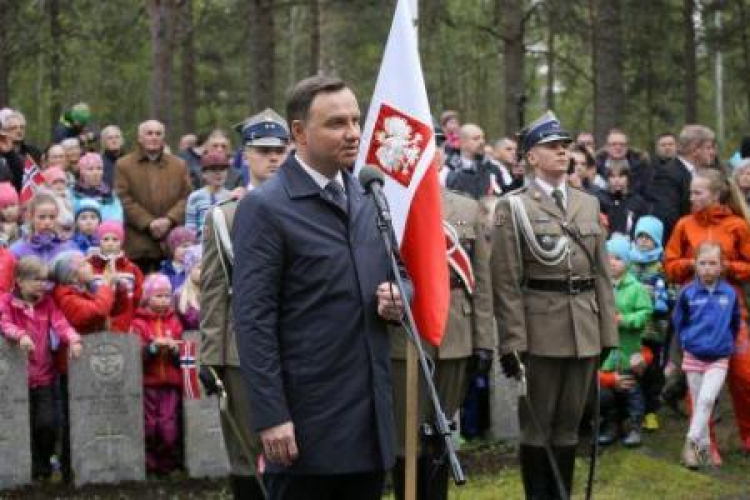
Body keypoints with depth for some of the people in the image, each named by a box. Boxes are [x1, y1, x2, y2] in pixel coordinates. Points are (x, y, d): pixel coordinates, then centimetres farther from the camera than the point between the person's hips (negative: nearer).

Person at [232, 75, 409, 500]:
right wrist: (271, 417, -18)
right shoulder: (265, 208, -9)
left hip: (371, 416, 6)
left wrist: (398, 297, -2)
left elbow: (399, 273, 23)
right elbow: (254, 322, -13)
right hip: (307, 420, -6)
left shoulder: (370, 199, 12)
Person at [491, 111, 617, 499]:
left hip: (585, 331, 5)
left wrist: (607, 332, 7)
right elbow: (506, 281, -8)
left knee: (569, 423, 11)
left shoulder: (588, 204, 13)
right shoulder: (513, 207, -3)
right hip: (540, 331, -5)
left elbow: (602, 273, 13)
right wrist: (511, 342, -13)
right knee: (537, 424, 3)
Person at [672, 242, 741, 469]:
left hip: (719, 358, -1)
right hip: (693, 357, 1)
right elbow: (678, 322, 5)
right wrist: (687, 341, 5)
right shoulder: (688, 293, -8)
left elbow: (735, 323, 9)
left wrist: (726, 342, 10)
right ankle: (703, 446, 17)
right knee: (698, 403, 7)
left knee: (707, 399, -16)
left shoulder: (730, 294, -6)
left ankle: (692, 441, -10)